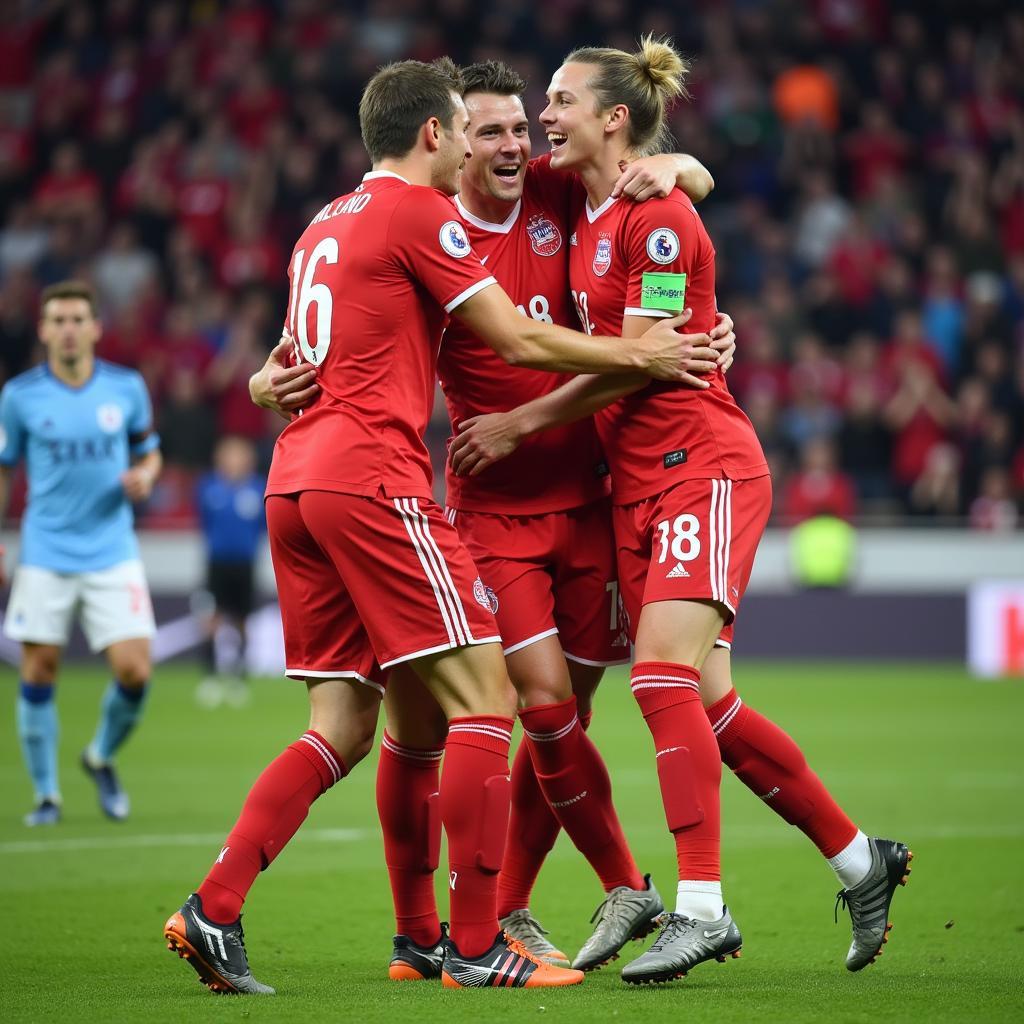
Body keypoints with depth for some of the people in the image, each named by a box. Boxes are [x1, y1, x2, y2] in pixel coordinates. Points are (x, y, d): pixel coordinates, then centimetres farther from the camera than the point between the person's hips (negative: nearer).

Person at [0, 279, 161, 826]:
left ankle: (102, 757, 21)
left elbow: (149, 452, 15)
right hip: (45, 558, -1)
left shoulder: (126, 387, 1)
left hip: (112, 555, 1)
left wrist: (144, 477, -9)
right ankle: (46, 793, 13)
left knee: (134, 671, -8)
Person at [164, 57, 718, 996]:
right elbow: (521, 341, -4)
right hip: (372, 473, -9)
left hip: (296, 479, 9)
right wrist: (637, 354, 4)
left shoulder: (326, 225, 22)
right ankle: (475, 944, -7)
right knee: (482, 696, -5)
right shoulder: (417, 213, -4)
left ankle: (213, 910, -1)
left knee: (342, 728, 9)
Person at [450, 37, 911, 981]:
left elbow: (638, 362, -14)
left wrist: (517, 426, -9)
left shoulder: (658, 217, -12)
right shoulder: (583, 214, 13)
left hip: (703, 465, -8)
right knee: (704, 701, 5)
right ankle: (858, 858, 17)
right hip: (636, 480, 8)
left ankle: (701, 906, -20)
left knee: (664, 672, -19)